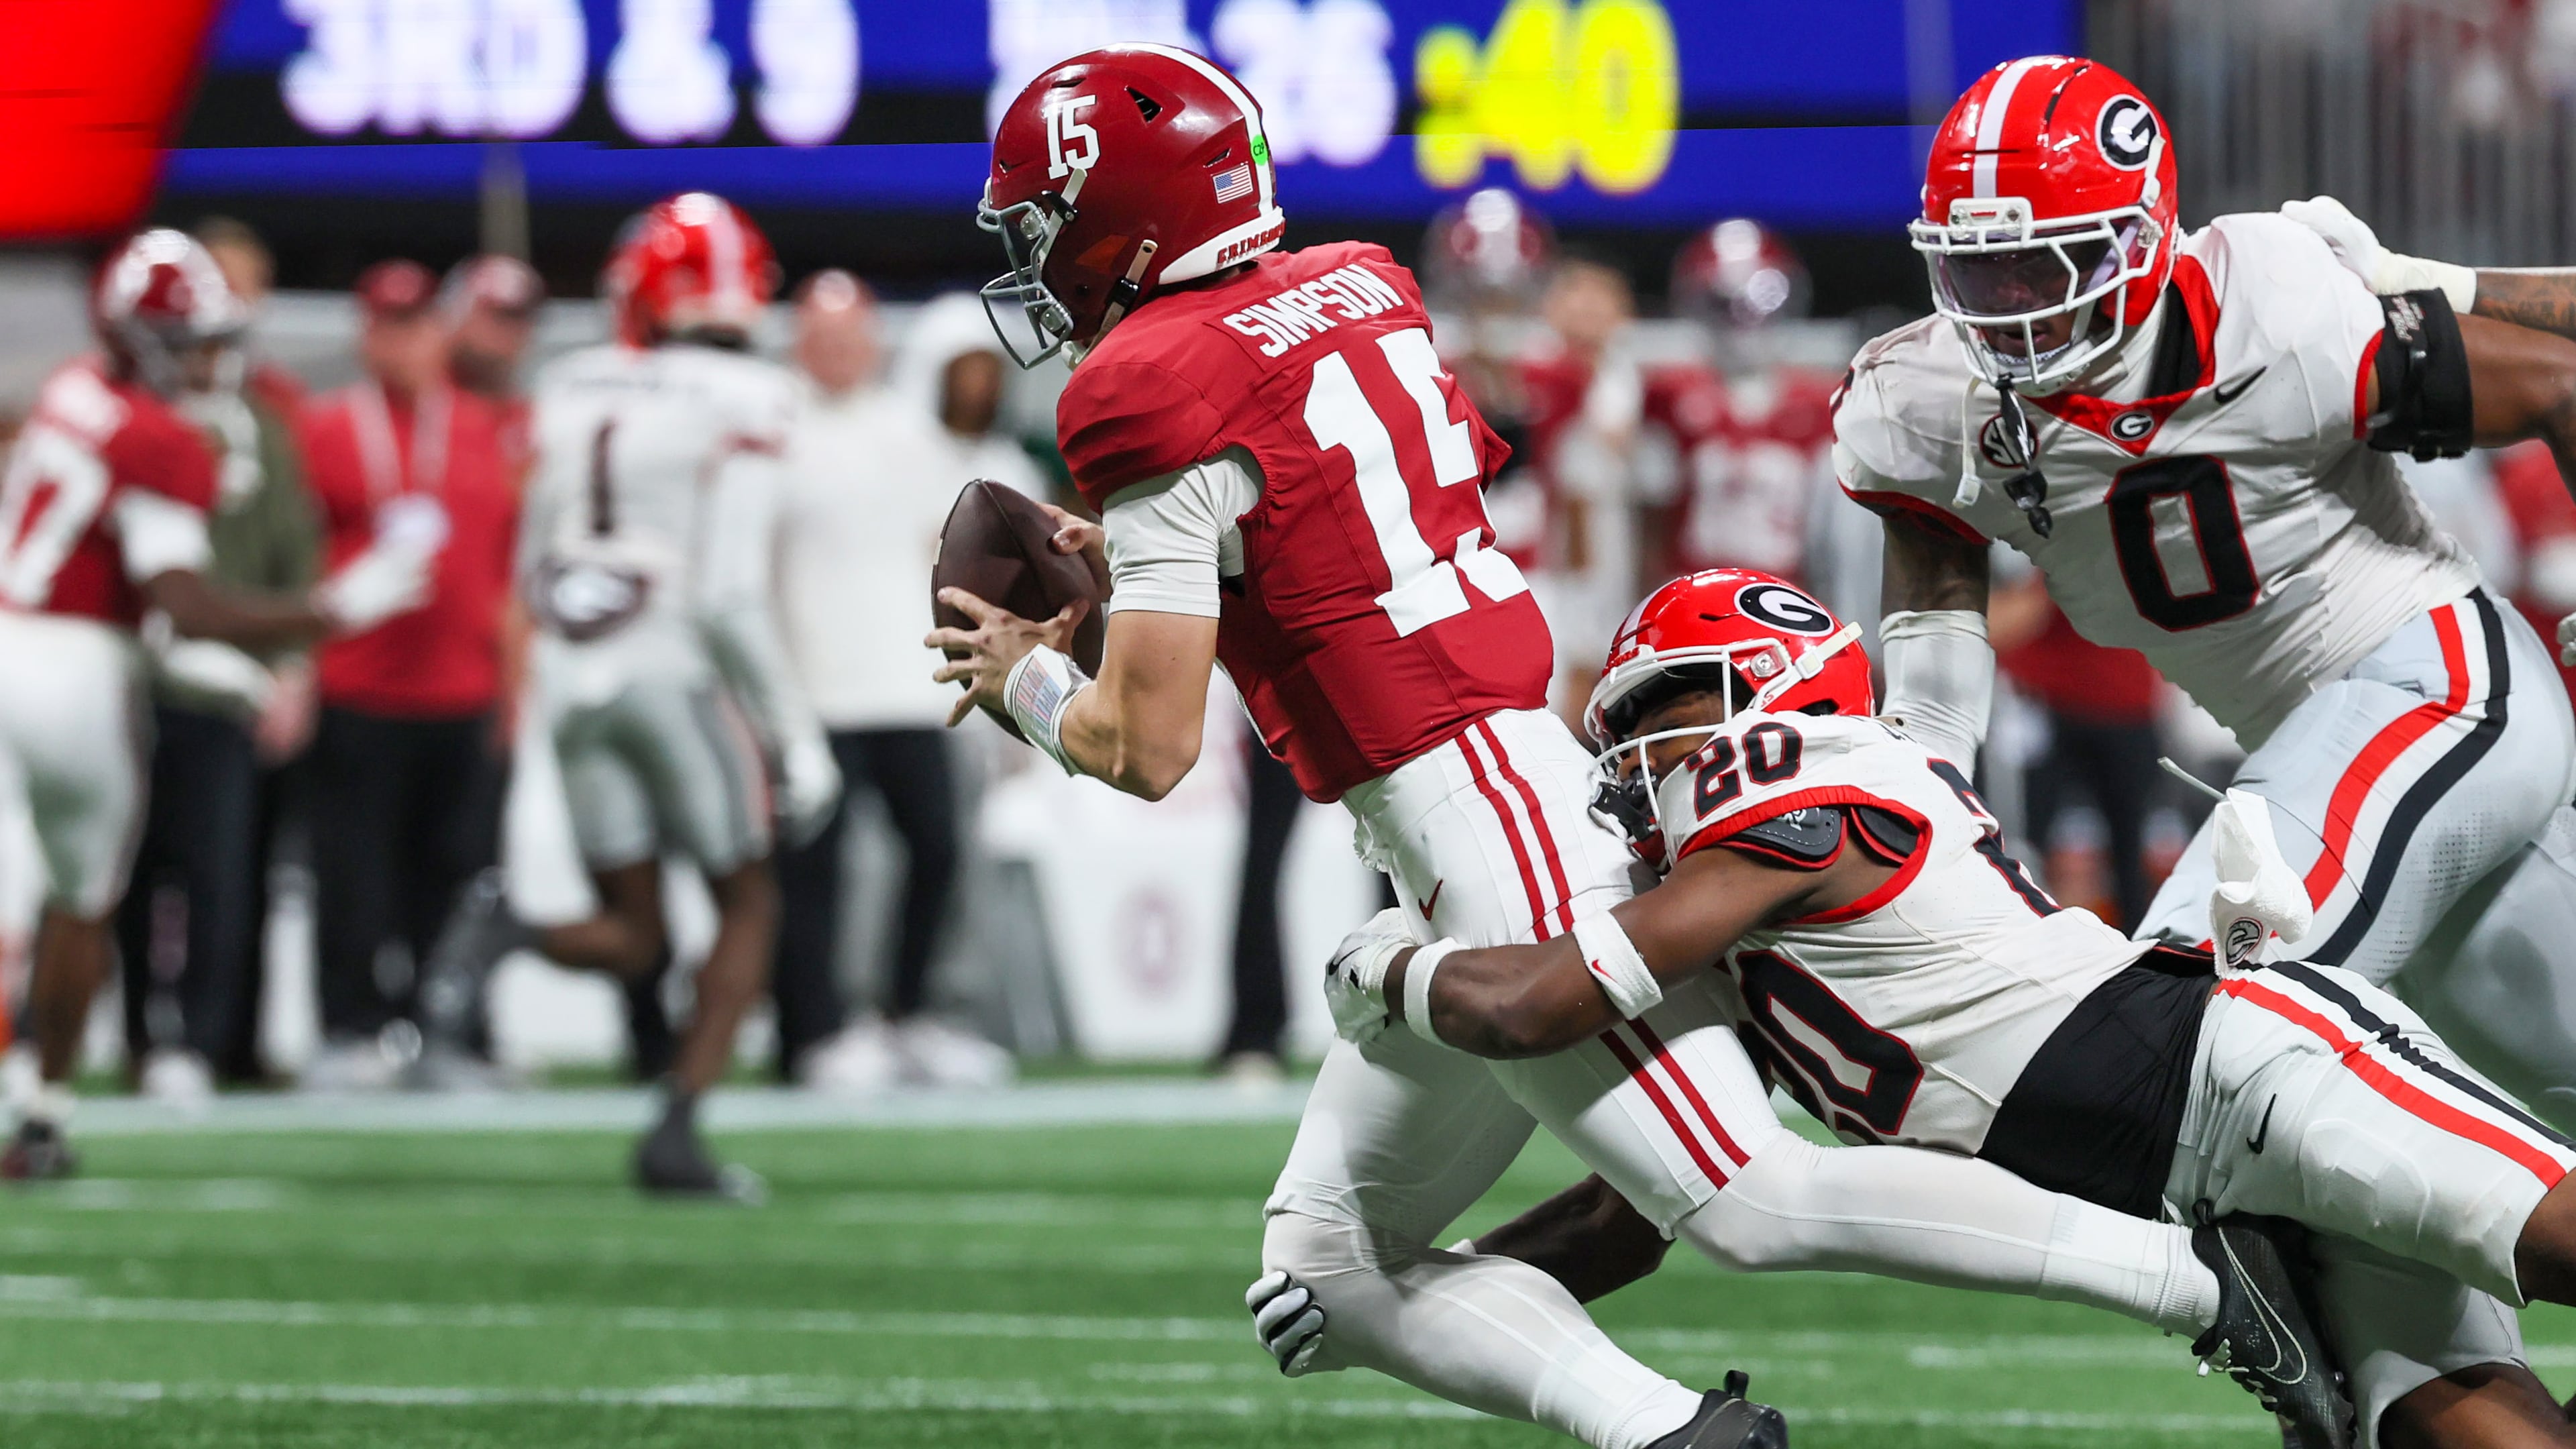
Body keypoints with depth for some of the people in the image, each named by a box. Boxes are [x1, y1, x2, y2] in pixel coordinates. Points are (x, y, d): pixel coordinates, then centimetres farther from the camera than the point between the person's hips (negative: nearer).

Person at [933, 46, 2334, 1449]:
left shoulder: (1155, 398, -12)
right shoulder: (1353, 292, 13)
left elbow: (1149, 749, -11)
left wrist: (1028, 678, 8)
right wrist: (1138, 572, 25)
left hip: (1486, 847, -10)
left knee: (1750, 1199, -13)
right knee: (1332, 1267, 11)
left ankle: (2197, 1272, -13)